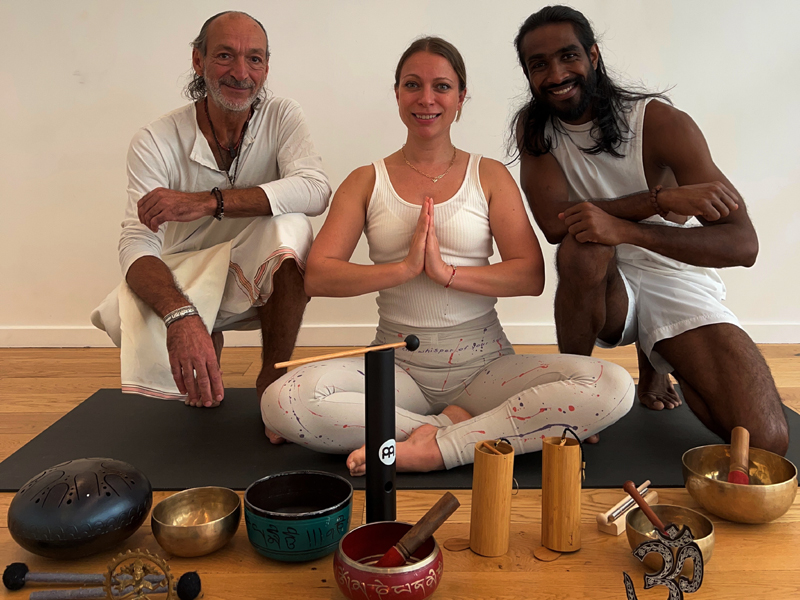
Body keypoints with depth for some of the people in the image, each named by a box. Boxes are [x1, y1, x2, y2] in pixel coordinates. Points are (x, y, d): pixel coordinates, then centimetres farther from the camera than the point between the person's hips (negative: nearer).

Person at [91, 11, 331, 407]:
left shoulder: (281, 117, -6)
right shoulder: (156, 141, -11)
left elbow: (315, 189, -26)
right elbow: (137, 245, -22)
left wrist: (208, 201, -36)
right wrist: (180, 316, -44)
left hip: (262, 282, 0)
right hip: (184, 287, 0)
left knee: (289, 224, -30)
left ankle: (272, 378, -15)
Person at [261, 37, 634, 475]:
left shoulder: (490, 176, 7)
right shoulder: (367, 182, 7)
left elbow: (531, 277, -4)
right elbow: (317, 278, -4)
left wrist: (447, 272, -16)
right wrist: (405, 267, -17)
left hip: (483, 363, 1)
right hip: (397, 363, 0)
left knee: (614, 388, -25)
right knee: (281, 402, -29)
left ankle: (433, 448, -23)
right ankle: (452, 423, -17)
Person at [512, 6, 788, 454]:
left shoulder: (661, 122, -13)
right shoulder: (534, 126, -3)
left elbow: (743, 243, -20)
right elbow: (553, 220, -20)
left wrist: (625, 229, -33)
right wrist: (663, 198, -28)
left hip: (678, 281, 0)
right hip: (600, 285, 1)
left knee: (766, 442, -17)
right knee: (581, 244, -36)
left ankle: (657, 360, 14)